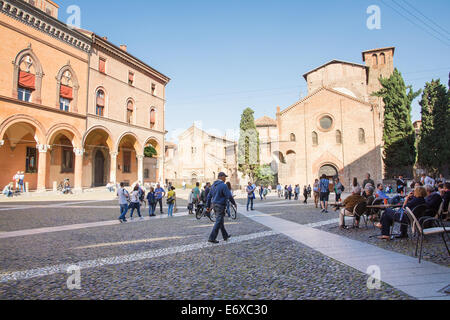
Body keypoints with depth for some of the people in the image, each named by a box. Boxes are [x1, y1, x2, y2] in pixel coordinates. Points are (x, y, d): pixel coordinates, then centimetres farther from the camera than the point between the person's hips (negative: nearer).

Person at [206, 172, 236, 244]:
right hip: (220, 206, -9)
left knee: (221, 221, 17)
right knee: (218, 222, -3)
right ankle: (212, 238, -2)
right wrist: (234, 203, -1)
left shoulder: (214, 185, 10)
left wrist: (208, 206, 17)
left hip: (214, 205, 9)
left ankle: (225, 236, 29)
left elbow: (209, 196, 13)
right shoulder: (223, 185, -15)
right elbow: (229, 196, -16)